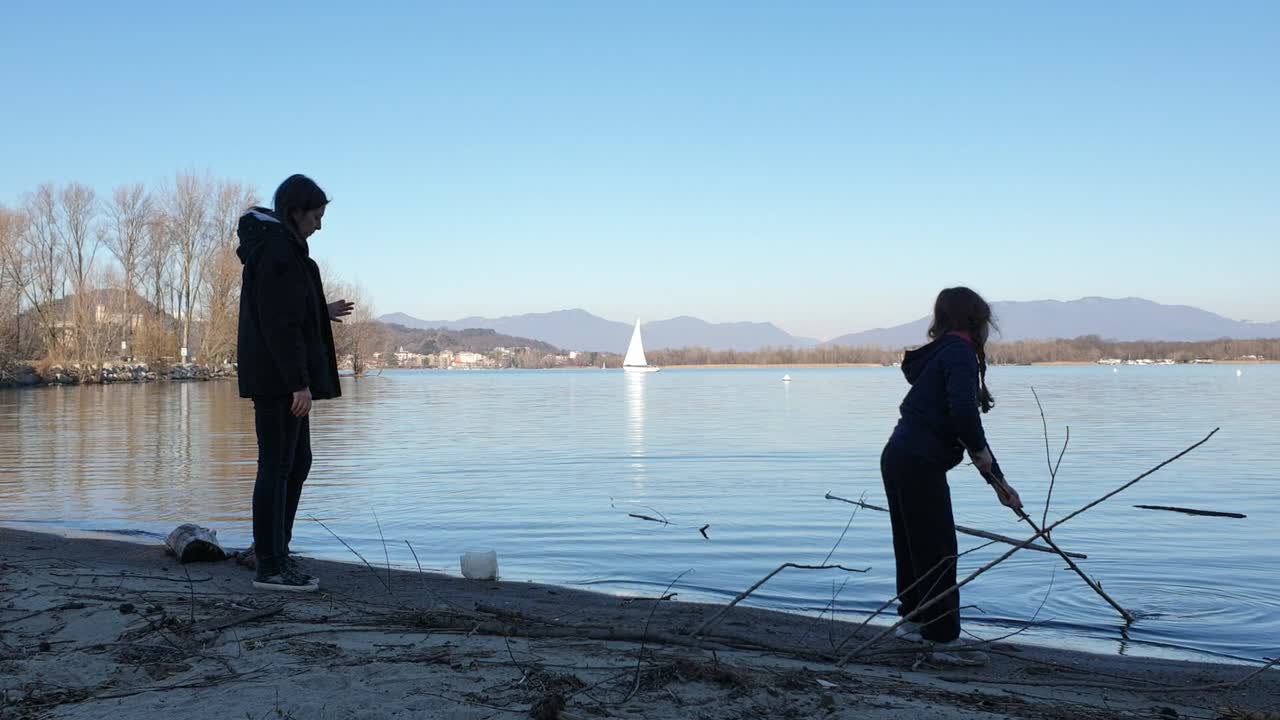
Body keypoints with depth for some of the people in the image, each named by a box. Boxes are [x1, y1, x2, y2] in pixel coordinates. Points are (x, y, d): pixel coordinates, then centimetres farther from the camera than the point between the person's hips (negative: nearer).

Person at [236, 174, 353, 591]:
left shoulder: (273, 245, 17)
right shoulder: (278, 249, -15)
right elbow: (280, 322, -21)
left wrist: (322, 313, 24)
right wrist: (299, 382, -23)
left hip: (279, 377, 11)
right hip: (279, 377, -11)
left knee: (298, 462, 16)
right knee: (277, 466, -5)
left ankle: (277, 553, 22)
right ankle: (270, 568, 1)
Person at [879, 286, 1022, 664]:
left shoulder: (940, 354, 20)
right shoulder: (960, 352, -10)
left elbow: (963, 426, 23)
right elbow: (963, 411, -27)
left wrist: (998, 481, 24)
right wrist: (980, 450, -7)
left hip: (898, 458, 10)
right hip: (920, 464, -10)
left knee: (913, 544, 22)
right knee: (939, 551, -2)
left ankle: (912, 620, 36)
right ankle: (945, 640, 3)